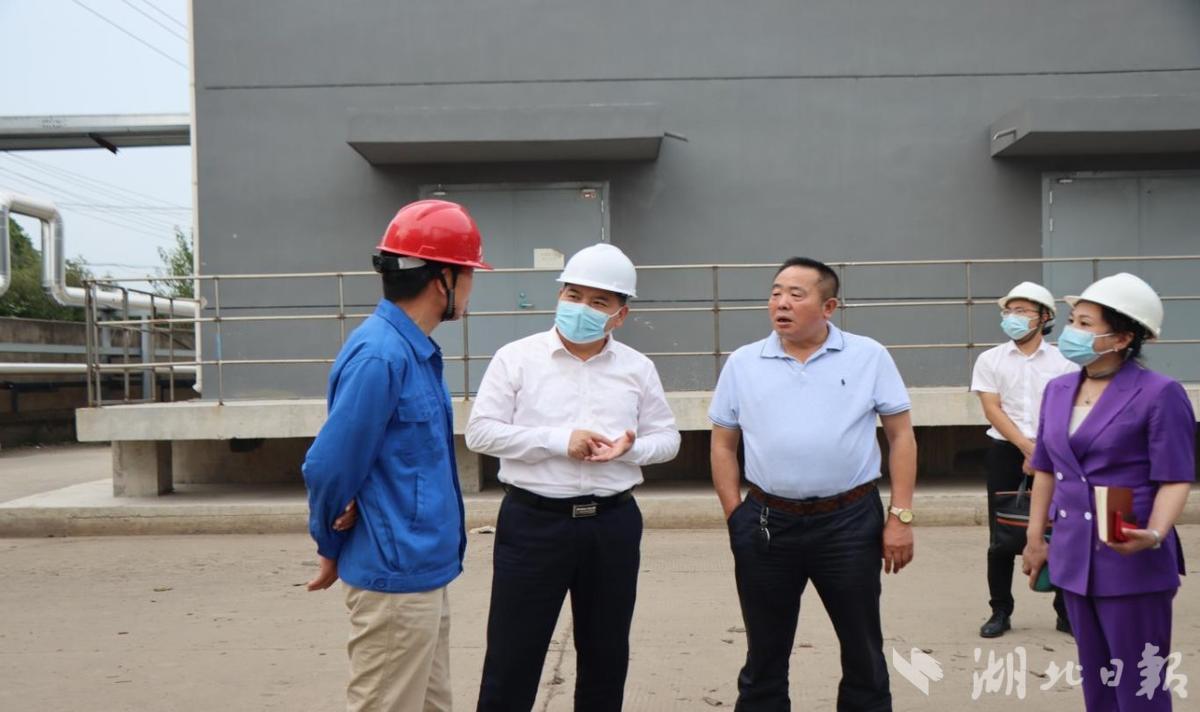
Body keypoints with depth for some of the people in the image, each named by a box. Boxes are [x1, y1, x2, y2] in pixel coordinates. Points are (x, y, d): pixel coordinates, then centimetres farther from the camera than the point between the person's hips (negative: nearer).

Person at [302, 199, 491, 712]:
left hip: (423, 572, 9)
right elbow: (329, 467, -18)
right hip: (396, 578, -9)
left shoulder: (416, 350, 8)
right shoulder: (380, 355, -21)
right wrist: (332, 548, -1)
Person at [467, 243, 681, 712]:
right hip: (533, 521, -3)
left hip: (613, 523, 3)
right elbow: (480, 431, -8)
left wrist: (631, 447, -13)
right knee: (513, 654, 3)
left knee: (606, 652, 16)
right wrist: (559, 441, -18)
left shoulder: (637, 368, 6)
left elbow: (667, 437, 10)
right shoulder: (516, 358, -3)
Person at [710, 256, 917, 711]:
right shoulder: (742, 363, 4)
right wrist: (735, 516, 2)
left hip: (850, 522, -1)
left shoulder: (868, 356, 0)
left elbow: (901, 436, 2)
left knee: (863, 652, 12)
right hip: (766, 524, 1)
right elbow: (723, 444, 9)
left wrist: (901, 516, -4)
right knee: (764, 655, 13)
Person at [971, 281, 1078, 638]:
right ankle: (1000, 611, 13)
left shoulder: (1063, 361, 4)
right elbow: (992, 410, -4)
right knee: (1002, 537, 2)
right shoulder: (990, 359, 5)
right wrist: (1026, 446, -14)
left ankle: (1067, 612, 15)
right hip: (1006, 452, 0)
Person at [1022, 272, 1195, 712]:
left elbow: (1176, 478, -12)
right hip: (1074, 559, 6)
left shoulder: (1159, 394, -12)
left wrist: (1154, 535, -28)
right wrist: (1036, 539, 13)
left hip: (1133, 564, -6)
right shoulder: (1057, 390, 7)